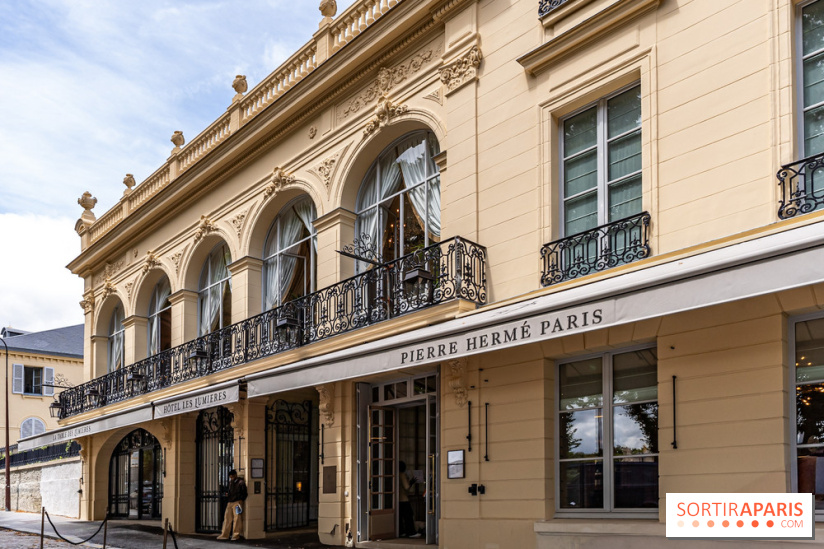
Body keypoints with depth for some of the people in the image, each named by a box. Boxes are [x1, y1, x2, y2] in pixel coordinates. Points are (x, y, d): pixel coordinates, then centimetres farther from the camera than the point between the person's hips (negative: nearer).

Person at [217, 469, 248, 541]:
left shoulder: (240, 482, -4)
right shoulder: (231, 482, 17)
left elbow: (244, 493, -6)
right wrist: (226, 493, 8)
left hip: (237, 502, -7)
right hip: (230, 502, 7)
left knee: (237, 518, -6)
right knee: (227, 517, 5)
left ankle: (236, 535, 0)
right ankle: (225, 535, 10)